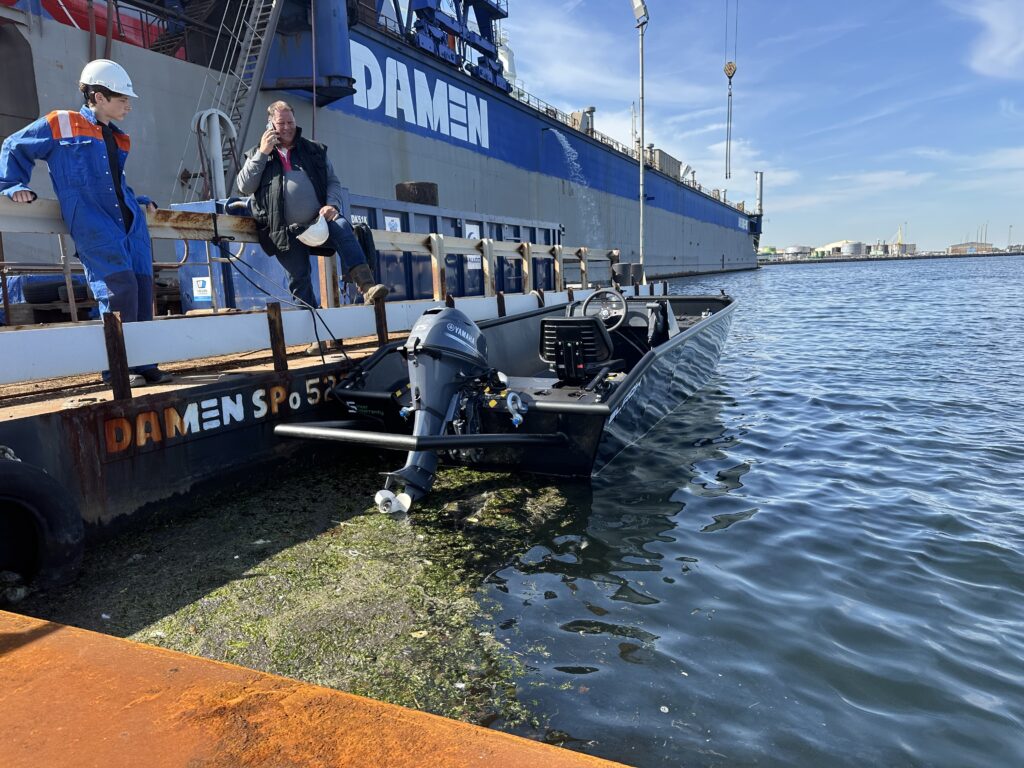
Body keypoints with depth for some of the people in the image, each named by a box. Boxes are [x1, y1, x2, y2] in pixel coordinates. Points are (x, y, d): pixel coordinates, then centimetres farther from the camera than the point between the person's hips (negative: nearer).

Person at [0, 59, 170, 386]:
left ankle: (142, 365, 6)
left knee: (141, 286, -1)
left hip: (130, 223, 7)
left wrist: (140, 201, 23)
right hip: (93, 225, -7)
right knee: (119, 286, -19)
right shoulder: (60, 125, 5)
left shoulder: (118, 140, 24)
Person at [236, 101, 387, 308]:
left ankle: (366, 286, -44)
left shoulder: (314, 150, 18)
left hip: (319, 221, 0)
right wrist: (262, 153, -4)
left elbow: (333, 182, 14)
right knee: (299, 277, -4)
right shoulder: (257, 155, 15)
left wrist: (332, 205, -8)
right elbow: (244, 186, 3)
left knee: (342, 227, -31)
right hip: (287, 232, 1)